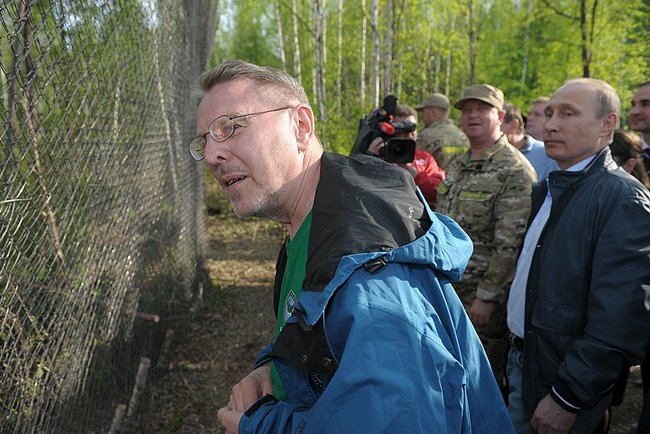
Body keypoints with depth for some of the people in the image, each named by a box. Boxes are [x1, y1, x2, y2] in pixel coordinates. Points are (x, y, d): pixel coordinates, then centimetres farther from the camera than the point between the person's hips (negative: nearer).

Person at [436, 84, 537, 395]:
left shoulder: (515, 171, -15)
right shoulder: (457, 166, 11)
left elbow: (511, 243, -20)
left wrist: (486, 296, -20)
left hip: (485, 298, -8)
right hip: (446, 289, 8)